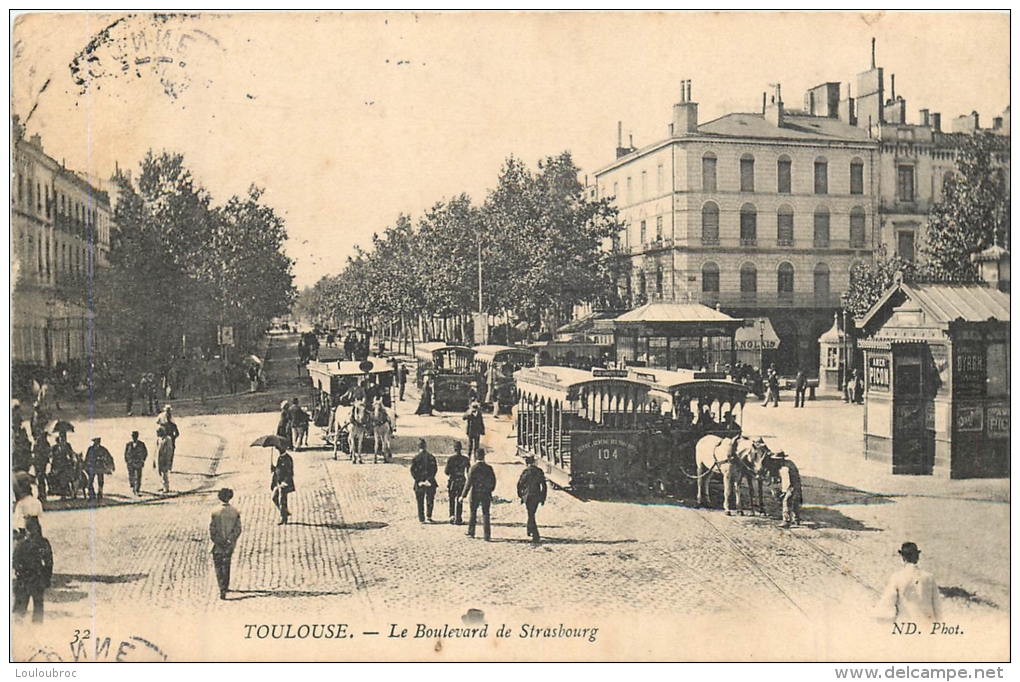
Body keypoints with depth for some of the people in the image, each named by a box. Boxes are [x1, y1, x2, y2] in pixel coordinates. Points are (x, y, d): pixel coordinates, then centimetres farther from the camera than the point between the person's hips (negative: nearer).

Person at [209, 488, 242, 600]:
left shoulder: (215, 512, -11)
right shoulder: (235, 512, -4)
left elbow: (212, 529, -10)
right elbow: (238, 529, -4)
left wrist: (216, 541, -1)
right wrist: (230, 540, 2)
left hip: (218, 544, -3)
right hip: (230, 544, 3)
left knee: (218, 566, 4)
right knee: (226, 565, 21)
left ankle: (222, 589, -9)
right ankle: (225, 587, 29)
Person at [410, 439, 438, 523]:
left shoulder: (415, 458, -4)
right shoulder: (431, 457, -1)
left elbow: (413, 471, -8)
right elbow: (435, 469, -7)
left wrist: (418, 480, -6)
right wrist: (429, 479, -8)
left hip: (419, 482, -1)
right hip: (430, 482, 1)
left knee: (420, 501, 10)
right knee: (430, 500, 16)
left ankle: (421, 519, 10)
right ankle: (429, 516, 9)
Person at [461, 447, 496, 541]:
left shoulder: (473, 468, -11)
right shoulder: (489, 468, -3)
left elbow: (469, 482, -12)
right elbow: (493, 481, 3)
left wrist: (463, 495, -7)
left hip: (475, 494, -2)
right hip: (486, 495, 2)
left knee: (473, 513, 16)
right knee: (485, 514, 4)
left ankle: (471, 532, 24)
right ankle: (487, 535, -2)